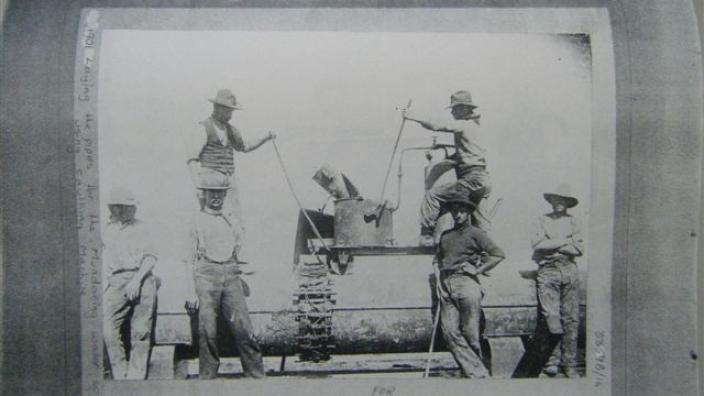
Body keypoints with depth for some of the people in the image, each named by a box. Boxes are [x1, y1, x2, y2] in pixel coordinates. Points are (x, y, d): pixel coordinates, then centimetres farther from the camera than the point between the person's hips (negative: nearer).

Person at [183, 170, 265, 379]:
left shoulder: (231, 220, 17)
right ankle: (207, 377, 6)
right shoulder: (197, 221, 9)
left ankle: (257, 375, -3)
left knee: (243, 327, -7)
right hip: (206, 275, -2)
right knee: (207, 332, -5)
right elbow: (191, 258, 6)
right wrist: (191, 292, 1)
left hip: (231, 275, 2)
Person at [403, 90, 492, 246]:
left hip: (473, 179, -10)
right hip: (484, 180, 10)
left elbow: (436, 126, -17)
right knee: (480, 225, 14)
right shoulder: (472, 125, 23)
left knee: (432, 194, -10)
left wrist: (413, 118, -11)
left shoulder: (463, 124, -6)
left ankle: (427, 236, -11)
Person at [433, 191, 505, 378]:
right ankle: (477, 372, -5)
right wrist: (438, 279, 14)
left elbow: (498, 254, -1)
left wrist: (478, 270, -3)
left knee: (470, 332, -4)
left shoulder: (475, 233, 5)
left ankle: (478, 371, 12)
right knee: (449, 331, -6)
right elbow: (437, 259, 29)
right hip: (446, 286, 5)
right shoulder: (445, 235, 22)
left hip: (466, 283, -5)